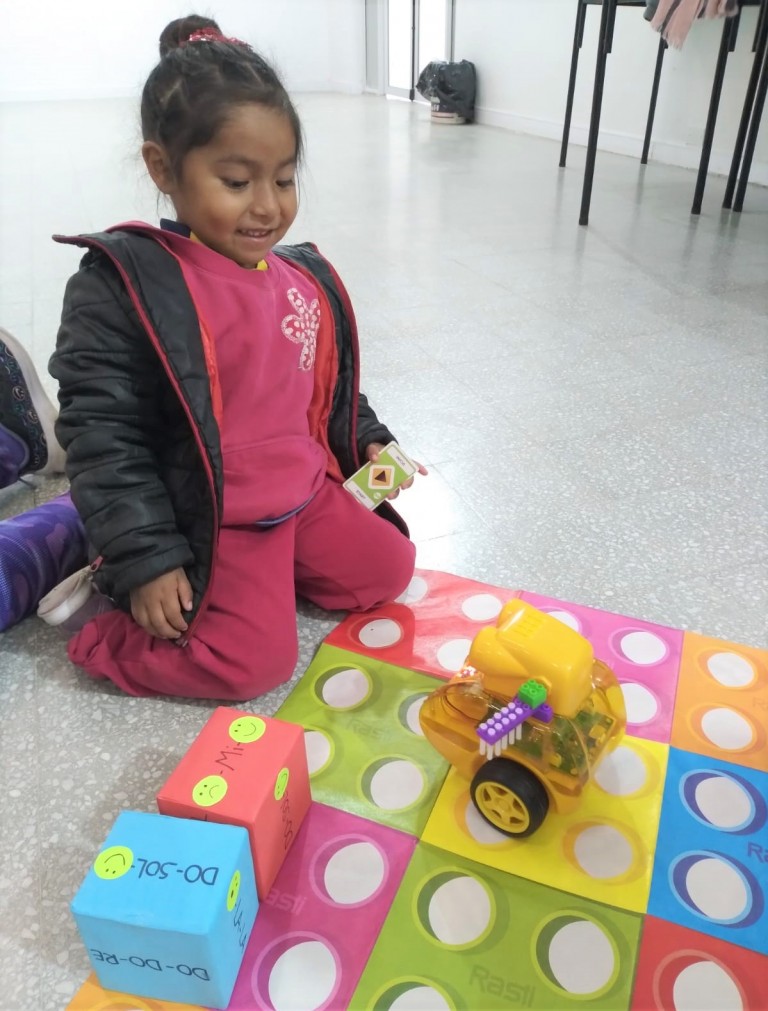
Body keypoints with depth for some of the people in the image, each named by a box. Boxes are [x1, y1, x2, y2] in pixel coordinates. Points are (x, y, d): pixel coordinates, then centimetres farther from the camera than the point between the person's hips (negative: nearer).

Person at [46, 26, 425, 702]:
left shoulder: (308, 278, 4)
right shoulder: (122, 284, -16)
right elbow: (100, 433, -16)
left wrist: (368, 443, 7)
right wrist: (144, 558, -18)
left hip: (310, 495, 7)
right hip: (208, 523, -7)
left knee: (389, 570, 9)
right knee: (256, 661, -16)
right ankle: (102, 637, 7)